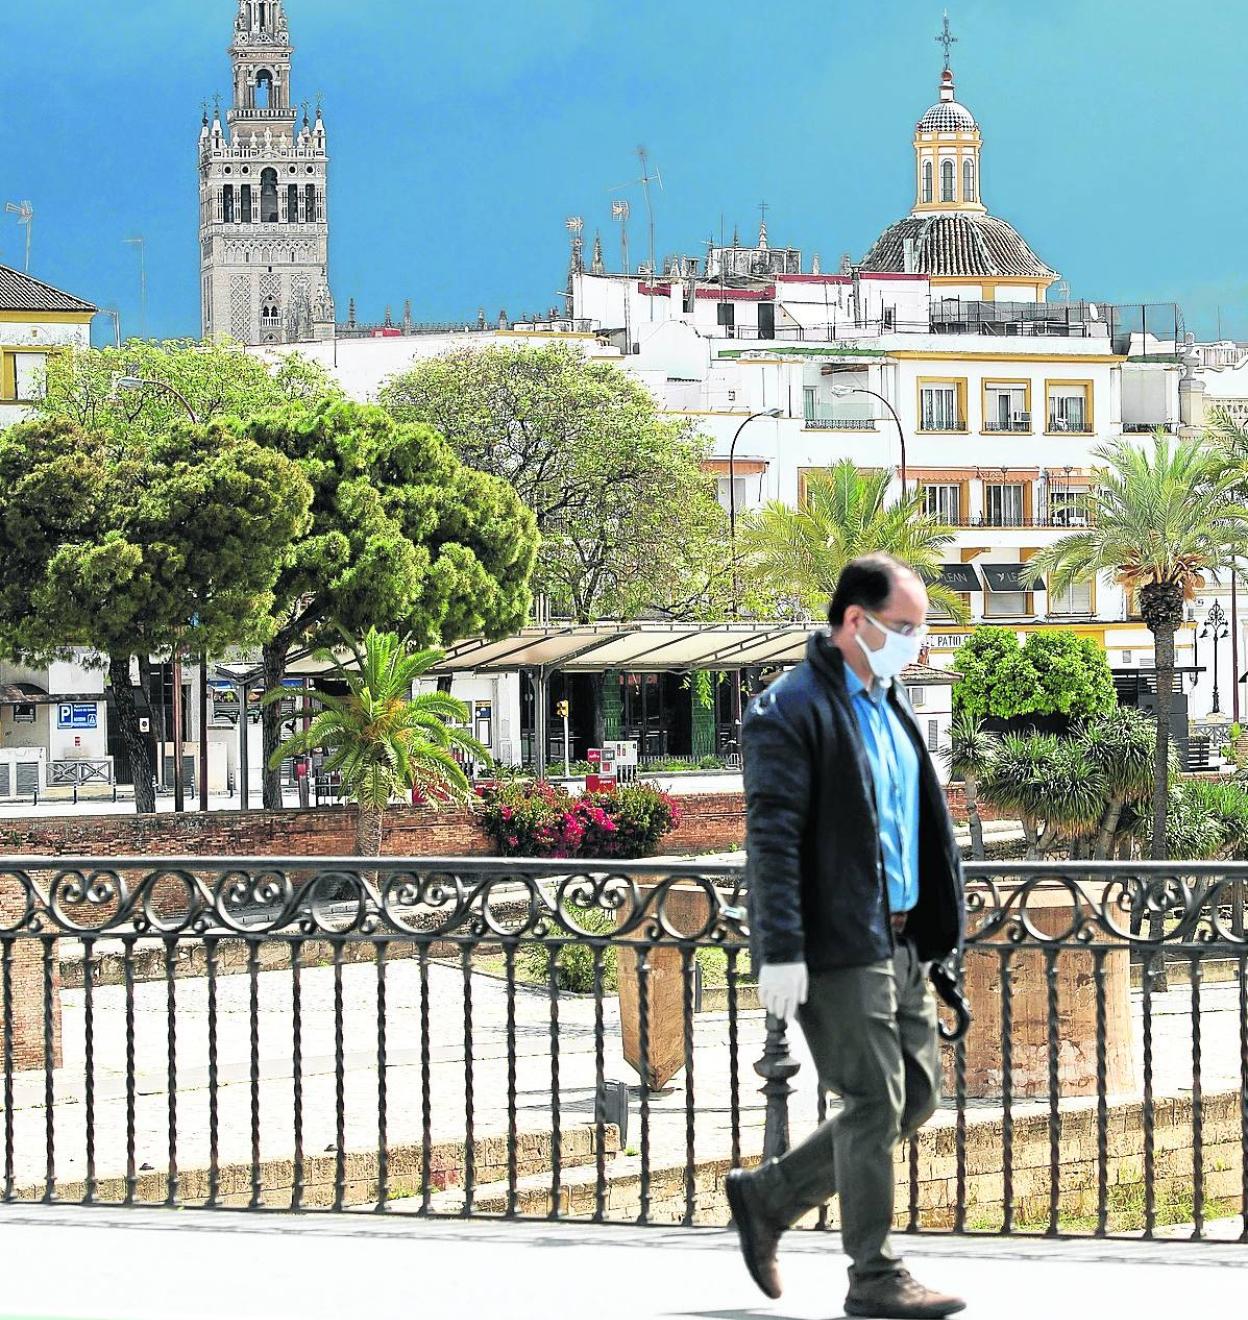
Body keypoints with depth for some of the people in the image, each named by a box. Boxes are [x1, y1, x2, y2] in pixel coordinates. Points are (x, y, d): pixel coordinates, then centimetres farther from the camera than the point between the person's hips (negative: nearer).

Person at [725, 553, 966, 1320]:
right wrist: (780, 953, -22)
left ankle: (768, 1198, 22)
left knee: (916, 1097, 11)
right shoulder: (792, 711, -12)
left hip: (899, 940, 9)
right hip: (836, 942, -9)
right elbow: (772, 838, -17)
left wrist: (938, 926, 20)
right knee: (874, 1103, -5)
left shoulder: (890, 705, 16)